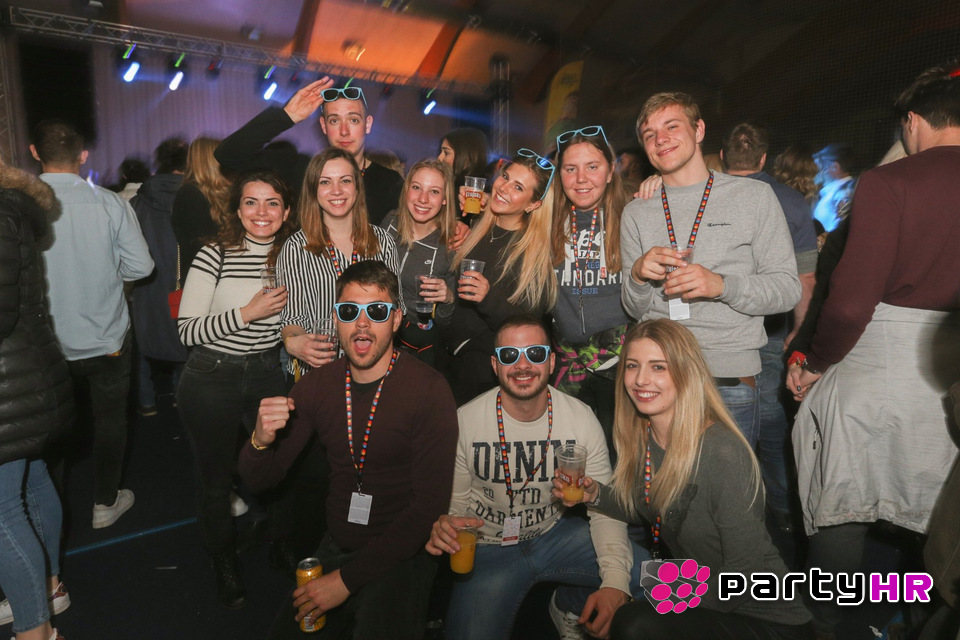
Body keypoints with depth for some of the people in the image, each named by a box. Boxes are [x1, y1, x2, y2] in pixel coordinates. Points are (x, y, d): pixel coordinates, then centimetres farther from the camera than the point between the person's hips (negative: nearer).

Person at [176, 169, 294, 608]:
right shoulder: (215, 255, -11)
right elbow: (186, 330, -14)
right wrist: (247, 313, -23)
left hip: (267, 375, 3)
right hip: (212, 379, -3)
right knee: (216, 476, 12)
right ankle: (224, 562, 38)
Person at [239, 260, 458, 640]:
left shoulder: (429, 391, -18)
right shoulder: (317, 386, 0)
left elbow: (429, 504, -18)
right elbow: (260, 479, 3)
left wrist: (348, 578, -16)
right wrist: (262, 441, -22)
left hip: (400, 557, -5)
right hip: (335, 548, 5)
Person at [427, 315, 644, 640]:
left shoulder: (582, 418, -13)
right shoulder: (464, 422, -17)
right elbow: (453, 500, -7)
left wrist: (615, 582, -25)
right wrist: (442, 526, -32)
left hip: (555, 534, 2)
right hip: (488, 548, -1)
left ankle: (571, 606, 16)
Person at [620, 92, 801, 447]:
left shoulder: (754, 196, 3)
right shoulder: (637, 212, 10)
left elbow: (788, 288, -1)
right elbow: (634, 309, 11)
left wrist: (721, 284, -19)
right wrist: (638, 276, -12)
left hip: (730, 381, -2)